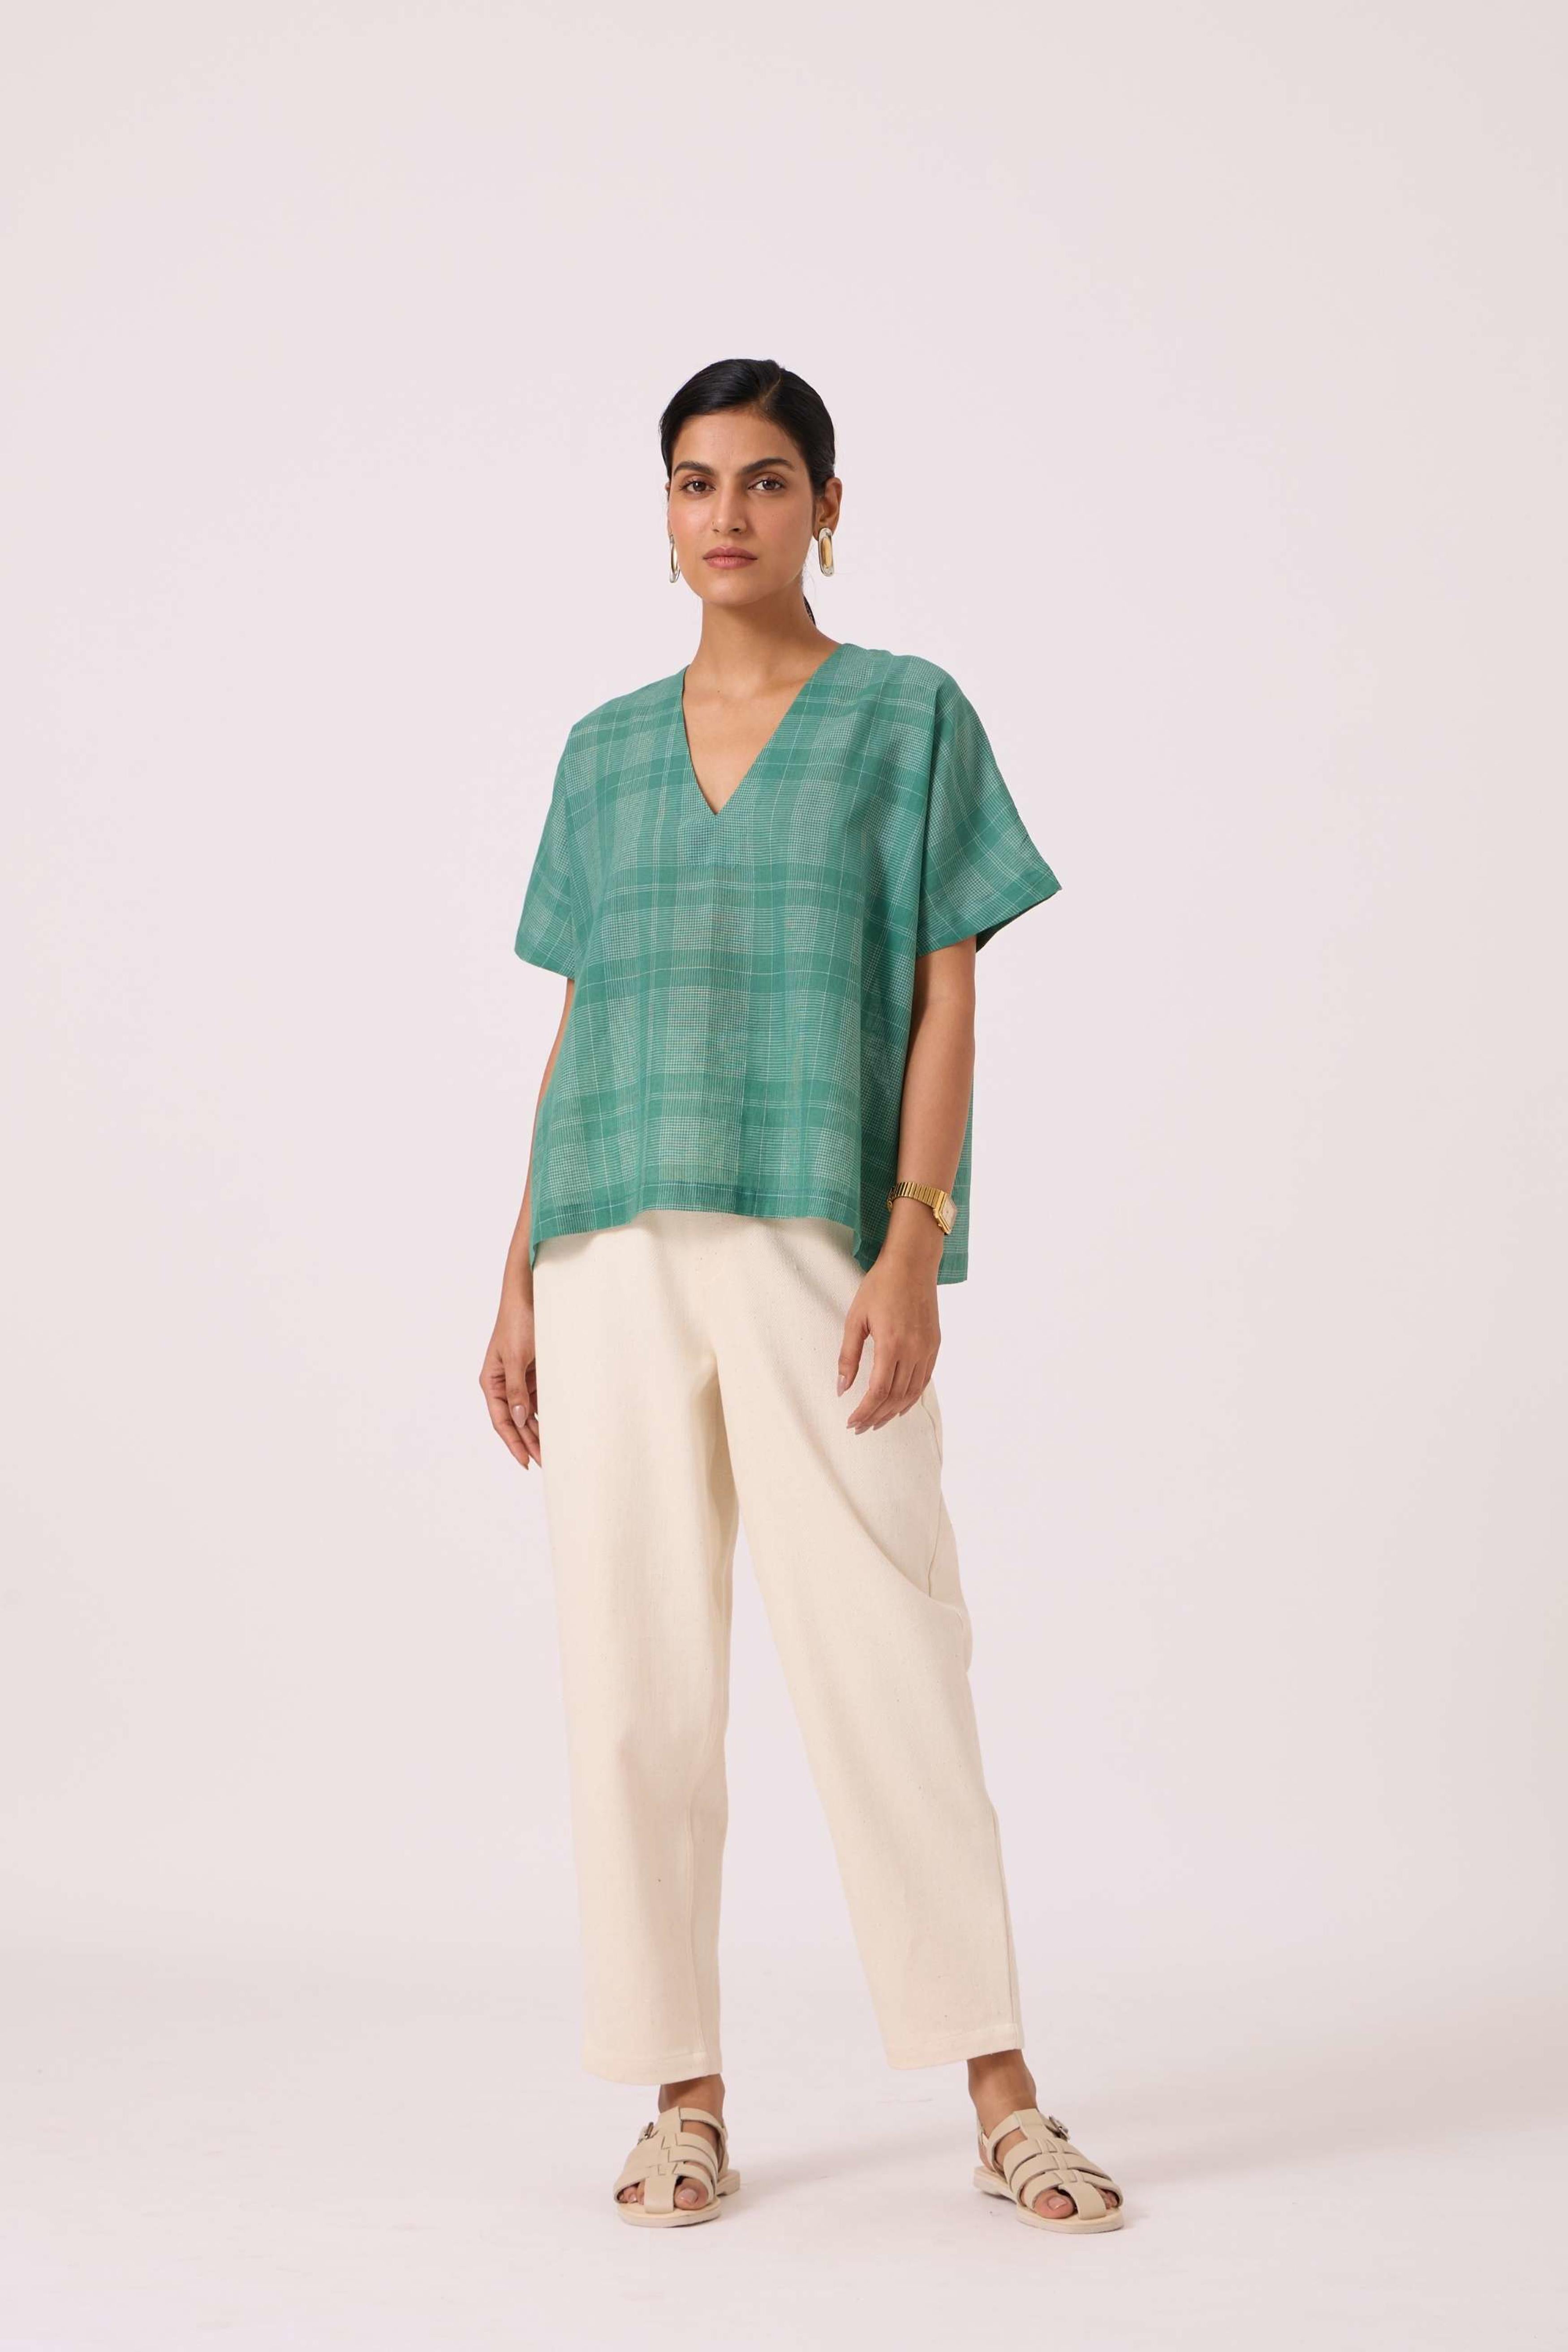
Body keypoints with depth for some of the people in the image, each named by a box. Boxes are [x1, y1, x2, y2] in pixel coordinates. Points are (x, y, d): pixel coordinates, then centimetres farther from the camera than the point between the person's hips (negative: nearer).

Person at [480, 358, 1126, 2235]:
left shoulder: (910, 716, 6)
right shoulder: (605, 753, 16)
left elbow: (946, 999, 0)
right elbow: (577, 1030, 16)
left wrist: (915, 1244, -11)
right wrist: (521, 1283, 10)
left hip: (816, 1240, -3)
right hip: (619, 1250, 4)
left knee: (883, 1656, -6)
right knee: (634, 1679, 3)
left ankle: (1002, 2100, 4)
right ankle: (685, 2100, 12)